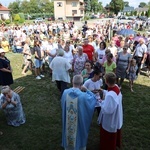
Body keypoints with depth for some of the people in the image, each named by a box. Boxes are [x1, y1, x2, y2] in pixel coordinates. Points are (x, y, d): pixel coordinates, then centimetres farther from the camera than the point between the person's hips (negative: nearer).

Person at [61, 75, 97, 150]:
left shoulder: (65, 92, -16)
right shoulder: (83, 96, -28)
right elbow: (94, 98, -7)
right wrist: (87, 90, -8)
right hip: (80, 122, -3)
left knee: (69, 131, 28)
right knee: (79, 134, 22)